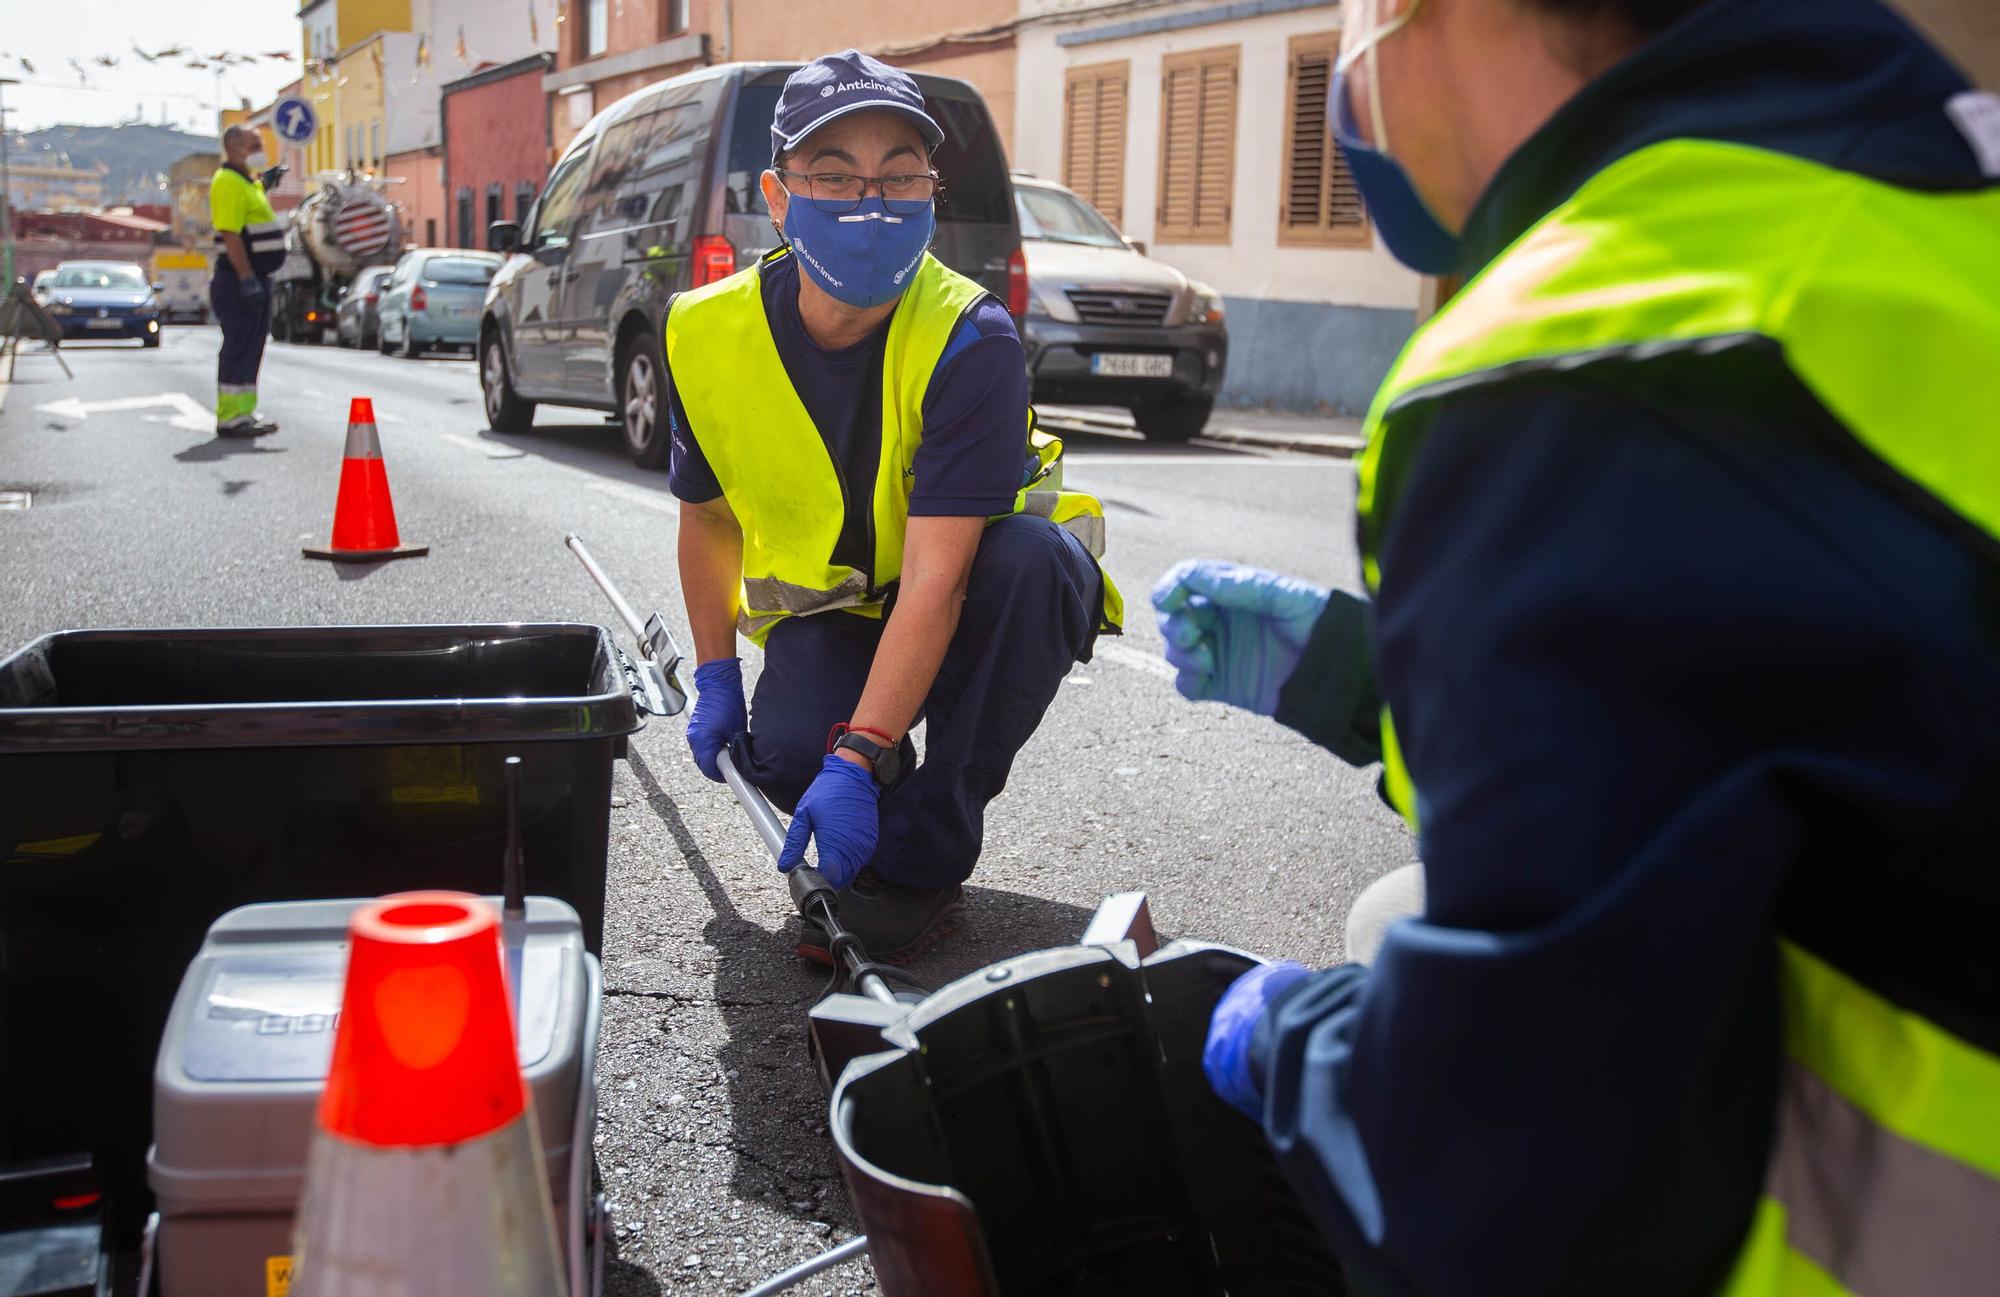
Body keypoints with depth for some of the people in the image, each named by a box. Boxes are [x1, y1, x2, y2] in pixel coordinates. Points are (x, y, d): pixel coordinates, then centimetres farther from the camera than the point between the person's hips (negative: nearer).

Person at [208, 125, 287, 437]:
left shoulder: (247, 181, 16)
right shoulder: (228, 181, -14)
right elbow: (230, 234, -22)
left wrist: (264, 182, 30)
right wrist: (247, 279, -27)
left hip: (256, 276, 10)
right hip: (239, 280, -10)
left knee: (251, 349, 13)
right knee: (239, 347, -9)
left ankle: (244, 413, 20)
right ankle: (230, 419, -8)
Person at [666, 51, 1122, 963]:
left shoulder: (970, 339, -27)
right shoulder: (709, 336, -14)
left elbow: (934, 577, -33)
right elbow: (708, 517, 5)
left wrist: (858, 759, -38)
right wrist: (715, 677, 2)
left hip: (969, 602, -1)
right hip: (827, 608, 2)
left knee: (1031, 556, -36)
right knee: (786, 750, -30)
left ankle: (920, 860, -20)